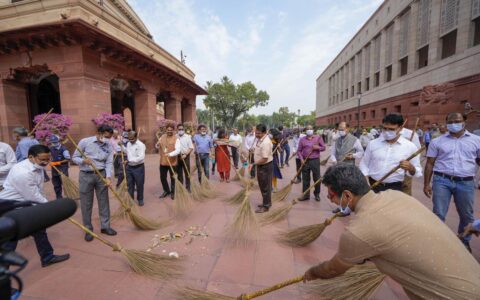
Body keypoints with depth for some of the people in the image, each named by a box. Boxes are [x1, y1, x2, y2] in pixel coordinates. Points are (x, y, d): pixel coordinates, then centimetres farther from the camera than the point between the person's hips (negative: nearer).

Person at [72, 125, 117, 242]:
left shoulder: (109, 146, -2)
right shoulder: (84, 142, -9)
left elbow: (109, 163, -6)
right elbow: (74, 157, -1)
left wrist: (108, 177, -19)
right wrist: (84, 160, -23)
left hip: (101, 175, 2)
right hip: (86, 175, -2)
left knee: (104, 201, 8)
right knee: (86, 204, 6)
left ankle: (105, 226, 22)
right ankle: (88, 229, 21)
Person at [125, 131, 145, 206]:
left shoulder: (141, 145, -17)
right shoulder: (128, 144, 7)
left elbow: (141, 157, -27)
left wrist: (129, 160, -29)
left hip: (138, 167, -6)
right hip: (129, 167, 6)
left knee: (139, 184, 8)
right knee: (129, 184, 13)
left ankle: (140, 199, 26)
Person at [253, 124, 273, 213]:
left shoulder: (266, 143, -27)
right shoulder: (259, 139, 4)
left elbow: (264, 159, -27)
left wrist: (254, 164, -14)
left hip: (265, 166, -10)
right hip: (260, 166, 10)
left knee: (265, 187, 3)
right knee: (262, 185, 20)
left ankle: (266, 206, 17)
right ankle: (266, 202, 36)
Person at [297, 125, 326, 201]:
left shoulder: (318, 138, 3)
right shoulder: (302, 139, 5)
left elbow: (323, 147, 6)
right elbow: (299, 151, 6)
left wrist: (318, 147, -14)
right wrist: (301, 159, -8)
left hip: (315, 160, -1)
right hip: (305, 161, 1)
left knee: (317, 178, 4)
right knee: (305, 179, 7)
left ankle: (317, 194, 23)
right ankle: (306, 195, 18)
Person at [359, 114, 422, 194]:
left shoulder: (410, 146, -2)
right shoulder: (373, 144, 0)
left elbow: (418, 172, 3)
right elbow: (364, 164, 7)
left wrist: (410, 168, -20)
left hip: (395, 187, 0)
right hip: (372, 185, 1)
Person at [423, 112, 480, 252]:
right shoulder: (437, 141, 4)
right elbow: (430, 163, 4)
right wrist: (426, 184, 0)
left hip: (466, 183, 2)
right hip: (442, 181, -1)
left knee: (467, 216, 15)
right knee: (438, 214, 2)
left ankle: (464, 242, 36)